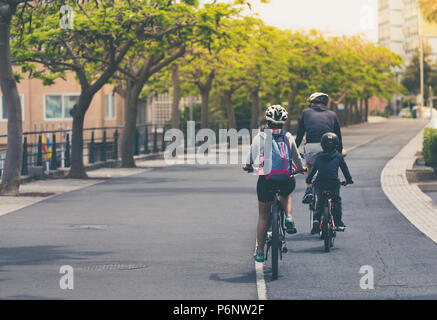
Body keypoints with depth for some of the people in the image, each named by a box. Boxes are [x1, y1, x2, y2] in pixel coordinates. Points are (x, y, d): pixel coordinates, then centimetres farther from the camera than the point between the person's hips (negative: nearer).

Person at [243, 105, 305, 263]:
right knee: (286, 194, 39)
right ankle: (289, 218, 11)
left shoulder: (261, 136, 4)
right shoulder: (288, 137, 13)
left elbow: (253, 153, 8)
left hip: (267, 179, -2)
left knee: (263, 216, 15)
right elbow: (296, 156, 24)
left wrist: (248, 165, 31)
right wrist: (300, 168, 45)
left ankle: (260, 252, 18)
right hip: (287, 181, 2)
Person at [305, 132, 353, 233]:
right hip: (334, 185, -2)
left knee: (320, 202, 21)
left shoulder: (318, 157, 11)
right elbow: (345, 169, 14)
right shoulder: (338, 156, 6)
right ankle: (339, 223, 15)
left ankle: (316, 219, 3)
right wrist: (349, 180, 28)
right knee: (337, 201, 19)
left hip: (319, 186, 2)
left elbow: (313, 170, 18)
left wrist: (309, 180, 33)